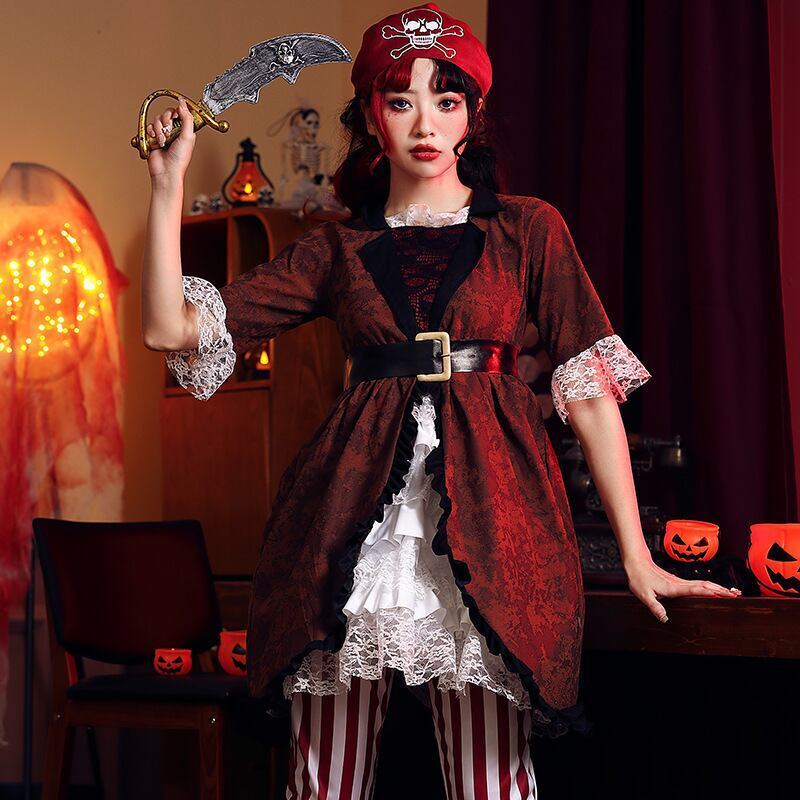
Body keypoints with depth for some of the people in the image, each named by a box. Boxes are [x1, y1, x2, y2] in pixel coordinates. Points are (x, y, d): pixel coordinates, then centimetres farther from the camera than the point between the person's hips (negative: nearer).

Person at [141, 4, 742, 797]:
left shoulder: (528, 230, 11)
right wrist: (168, 182, 1)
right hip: (354, 519, 2)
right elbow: (170, 327, 8)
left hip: (485, 516, -1)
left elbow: (591, 386, 5)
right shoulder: (337, 249, 14)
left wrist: (636, 555, -1)